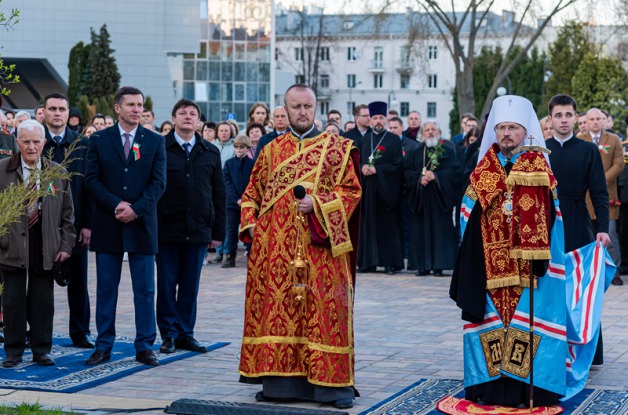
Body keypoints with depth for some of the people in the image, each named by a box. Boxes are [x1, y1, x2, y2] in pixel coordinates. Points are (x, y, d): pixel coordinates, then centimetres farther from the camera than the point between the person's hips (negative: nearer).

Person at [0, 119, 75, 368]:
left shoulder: (57, 173, 6)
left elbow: (67, 214, 9)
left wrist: (66, 245, 3)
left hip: (46, 247, 1)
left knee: (43, 301, 5)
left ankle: (42, 350, 16)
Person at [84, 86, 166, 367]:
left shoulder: (155, 141, 6)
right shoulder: (99, 140, 5)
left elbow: (158, 182, -1)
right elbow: (92, 179, -1)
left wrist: (135, 208, -14)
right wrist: (116, 204, -13)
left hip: (142, 224, 0)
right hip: (107, 225, 0)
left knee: (145, 290, 2)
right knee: (106, 288, 5)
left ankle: (145, 347, 9)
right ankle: (103, 346, 12)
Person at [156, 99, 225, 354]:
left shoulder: (210, 153, 10)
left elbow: (219, 194, 11)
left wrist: (218, 231, 6)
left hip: (198, 229, 3)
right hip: (167, 228, -3)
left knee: (190, 285, 8)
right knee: (167, 284, 4)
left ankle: (185, 334, 16)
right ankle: (168, 334, 13)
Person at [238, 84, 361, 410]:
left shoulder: (336, 148, 5)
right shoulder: (272, 150, 14)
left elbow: (351, 190, -2)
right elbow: (252, 193, 18)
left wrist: (317, 204, -15)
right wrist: (250, 224, 2)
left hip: (319, 245, -3)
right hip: (275, 246, 3)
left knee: (323, 308, -6)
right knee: (277, 307, 2)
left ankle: (331, 383, -2)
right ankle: (280, 380, 8)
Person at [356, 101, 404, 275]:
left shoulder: (394, 140, 2)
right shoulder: (364, 140, 15)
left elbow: (397, 164, -6)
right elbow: (356, 161, 14)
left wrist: (376, 169, -14)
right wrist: (362, 167, -8)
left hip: (386, 189, -4)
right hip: (367, 189, 4)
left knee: (388, 226, -3)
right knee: (368, 225, 2)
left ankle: (390, 263, -1)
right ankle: (368, 262, 6)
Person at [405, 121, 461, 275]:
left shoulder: (448, 151, 8)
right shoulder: (415, 152, 13)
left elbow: (456, 171, -4)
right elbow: (406, 171, 4)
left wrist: (435, 176, -15)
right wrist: (419, 178, -14)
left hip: (440, 198, -2)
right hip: (420, 198, 2)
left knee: (441, 231, -5)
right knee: (421, 232, -2)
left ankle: (439, 265, -4)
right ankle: (423, 265, 1)